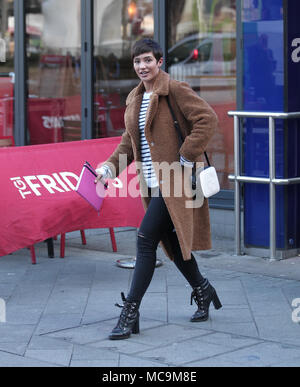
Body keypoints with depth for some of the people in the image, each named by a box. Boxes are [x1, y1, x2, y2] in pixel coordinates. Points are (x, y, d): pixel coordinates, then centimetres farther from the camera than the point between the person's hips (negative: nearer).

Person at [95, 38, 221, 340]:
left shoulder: (175, 90, -12)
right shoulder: (135, 98, 13)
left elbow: (207, 119, -19)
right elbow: (129, 140, 20)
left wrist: (186, 157, -19)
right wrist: (110, 167, 6)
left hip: (173, 180, -8)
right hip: (152, 182, 8)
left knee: (146, 239, -12)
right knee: (171, 241, 15)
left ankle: (130, 312, -7)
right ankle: (202, 291, 36)